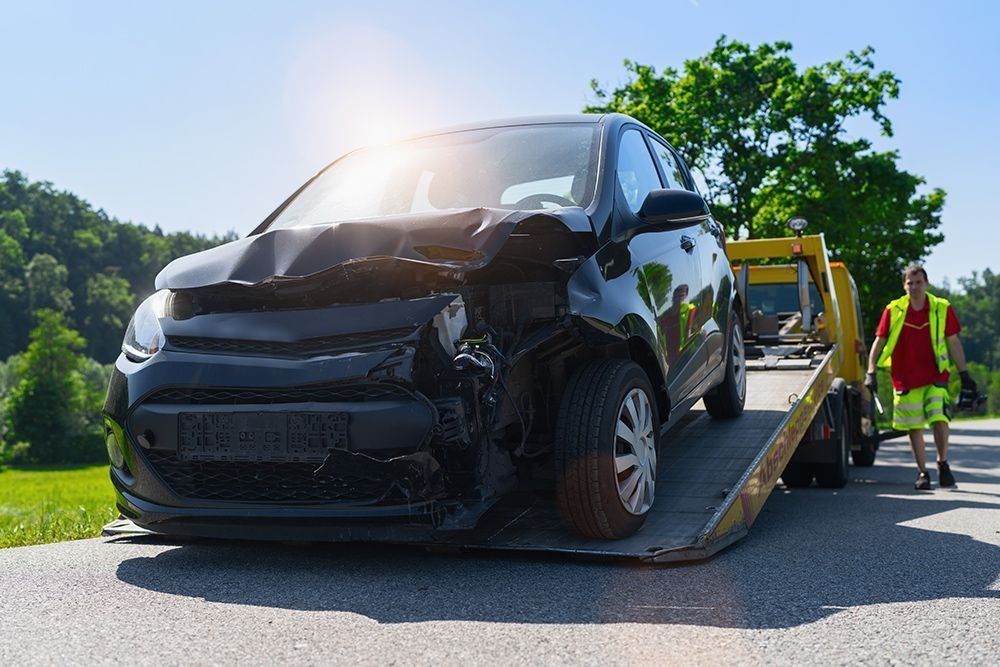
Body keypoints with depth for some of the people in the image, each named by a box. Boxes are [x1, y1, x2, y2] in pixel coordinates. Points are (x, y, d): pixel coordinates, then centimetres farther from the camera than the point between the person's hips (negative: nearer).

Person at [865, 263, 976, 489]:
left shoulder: (942, 308, 1)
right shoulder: (893, 310, 0)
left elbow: (953, 342, 7)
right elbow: (879, 341, 2)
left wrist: (964, 373, 5)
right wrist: (871, 372, -5)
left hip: (935, 377, 0)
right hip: (905, 379, 1)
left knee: (939, 419, -15)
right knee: (914, 428, 5)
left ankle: (943, 464, 6)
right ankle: (922, 473, 17)